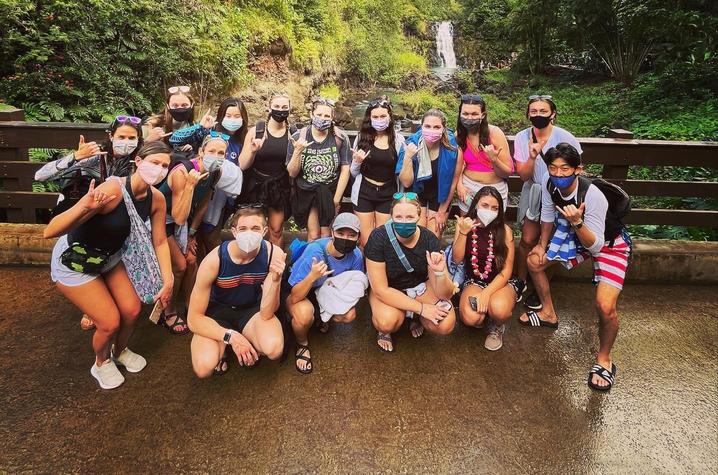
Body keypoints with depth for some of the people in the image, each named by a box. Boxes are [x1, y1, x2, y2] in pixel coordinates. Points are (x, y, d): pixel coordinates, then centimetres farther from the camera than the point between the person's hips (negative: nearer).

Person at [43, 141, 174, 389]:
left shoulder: (156, 198, -15)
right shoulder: (113, 190, -36)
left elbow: (160, 242, -3)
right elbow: (50, 232, -36)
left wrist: (168, 281, -8)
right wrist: (85, 207, -54)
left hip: (110, 257, 6)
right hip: (73, 260, -6)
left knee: (132, 310, 1)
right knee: (110, 322, -7)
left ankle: (120, 351, 34)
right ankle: (101, 362, 27)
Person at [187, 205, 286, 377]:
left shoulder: (274, 254, -23)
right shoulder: (214, 260, -27)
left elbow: (266, 314, -21)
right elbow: (194, 318, -19)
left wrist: (275, 279, -38)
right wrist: (230, 336, -33)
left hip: (252, 308, 1)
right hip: (217, 311, -1)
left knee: (274, 349, -29)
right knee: (204, 367, -27)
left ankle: (248, 341, 4)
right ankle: (223, 346, 7)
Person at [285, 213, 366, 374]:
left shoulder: (355, 255, -19)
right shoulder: (315, 251, -33)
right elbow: (295, 297, -33)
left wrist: (349, 305, -20)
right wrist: (312, 276, -51)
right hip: (300, 295, -4)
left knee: (349, 315, -22)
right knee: (304, 314, -37)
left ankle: (324, 318, 13)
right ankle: (302, 345, -3)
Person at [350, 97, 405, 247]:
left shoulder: (398, 139, -3)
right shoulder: (362, 137, -2)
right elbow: (353, 173, 2)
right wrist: (357, 161, -15)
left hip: (388, 195, 0)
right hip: (364, 194, 0)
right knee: (366, 242, 6)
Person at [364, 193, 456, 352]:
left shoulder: (429, 239, -20)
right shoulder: (378, 238, -27)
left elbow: (444, 294, -17)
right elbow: (381, 290, -24)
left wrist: (440, 272, -39)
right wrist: (421, 307, -25)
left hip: (420, 286, 3)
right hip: (388, 289, -2)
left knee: (446, 324, -20)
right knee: (388, 322, -33)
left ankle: (415, 317, 12)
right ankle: (384, 330, 5)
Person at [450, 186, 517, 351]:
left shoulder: (504, 230, -11)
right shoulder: (464, 224, -5)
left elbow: (506, 271, -10)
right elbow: (457, 260, -11)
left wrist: (486, 293, -22)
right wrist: (463, 233, -24)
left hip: (500, 283, -1)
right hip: (473, 281, 1)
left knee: (499, 309, -36)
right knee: (470, 318, -29)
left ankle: (497, 327, 4)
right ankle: (482, 316, 11)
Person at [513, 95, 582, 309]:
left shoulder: (564, 138, -18)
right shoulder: (522, 138, -10)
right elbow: (523, 175, -11)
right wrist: (532, 157, -29)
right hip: (534, 193, 2)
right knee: (528, 240, -2)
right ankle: (521, 281, 21)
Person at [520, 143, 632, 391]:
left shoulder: (593, 196, -37)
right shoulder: (549, 183, -20)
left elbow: (594, 245, -32)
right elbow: (548, 215, 0)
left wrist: (576, 222, -49)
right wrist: (542, 245, 10)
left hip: (609, 243, -6)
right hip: (575, 234, 7)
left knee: (605, 306, -22)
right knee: (534, 260, 9)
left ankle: (604, 359, 6)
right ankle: (548, 313, 31)